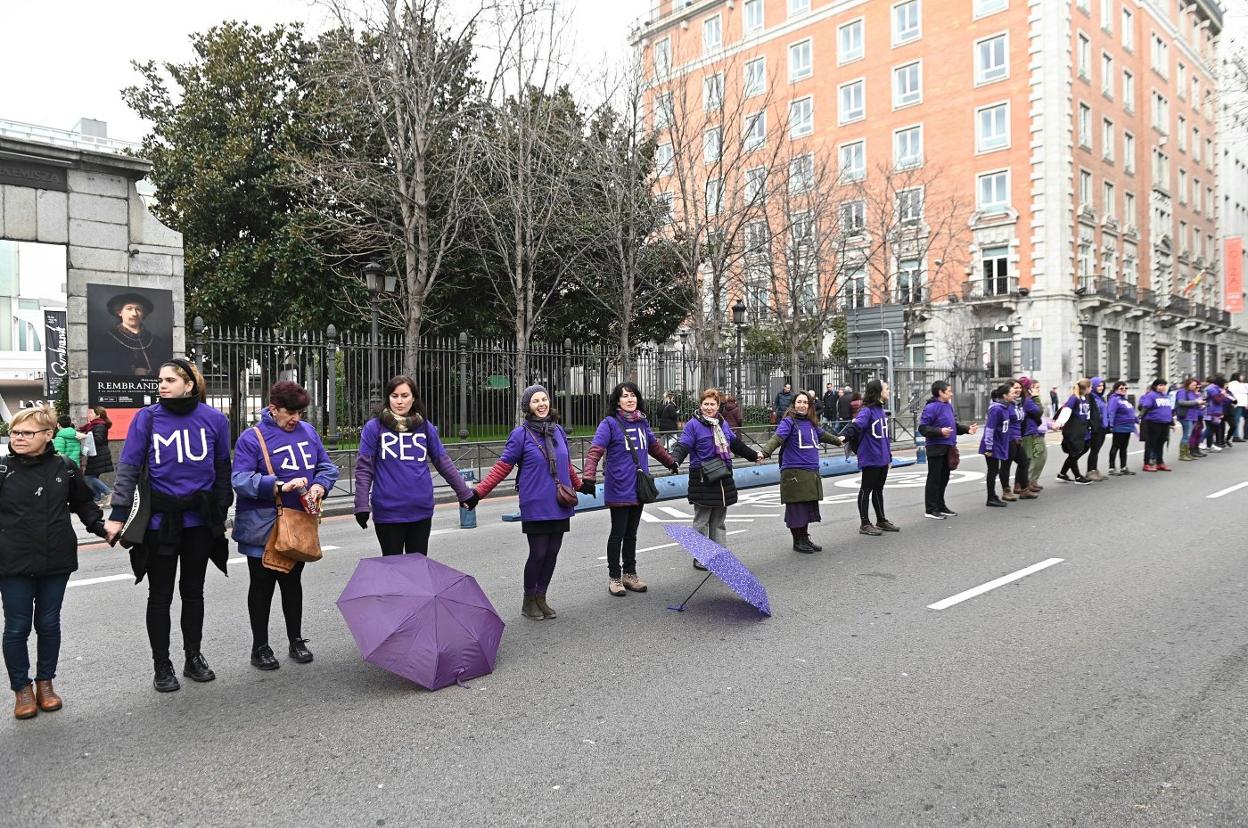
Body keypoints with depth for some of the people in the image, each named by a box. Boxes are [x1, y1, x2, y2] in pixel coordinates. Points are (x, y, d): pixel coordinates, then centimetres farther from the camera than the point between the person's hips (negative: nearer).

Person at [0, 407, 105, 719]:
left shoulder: (64, 469, 0)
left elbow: (83, 502, 13)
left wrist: (100, 526, 1)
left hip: (56, 562, 2)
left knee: (49, 624, 13)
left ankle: (45, 682, 29)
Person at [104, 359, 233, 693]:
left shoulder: (214, 419, -2)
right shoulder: (147, 418, -5)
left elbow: (223, 468, 6)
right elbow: (129, 467, -4)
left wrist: (221, 511, 10)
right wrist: (118, 514, -10)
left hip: (200, 520, 1)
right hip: (160, 518, -1)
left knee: (193, 591, 14)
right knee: (160, 595, 8)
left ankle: (194, 658, 28)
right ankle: (162, 666, 21)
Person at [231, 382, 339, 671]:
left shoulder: (308, 431, 6)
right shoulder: (252, 438, -11)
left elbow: (328, 466, 9)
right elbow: (240, 480, -19)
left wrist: (320, 484, -13)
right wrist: (281, 486, -30)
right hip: (262, 528, -5)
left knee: (292, 582, 17)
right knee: (262, 586, 7)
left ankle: (296, 640, 31)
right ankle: (260, 647, 21)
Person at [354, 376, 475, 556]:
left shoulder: (425, 427, 5)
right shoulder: (374, 427, -3)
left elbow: (443, 462, 12)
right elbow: (364, 468, -3)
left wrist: (464, 492, 15)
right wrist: (362, 505, -10)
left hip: (421, 511, 3)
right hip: (388, 512, -2)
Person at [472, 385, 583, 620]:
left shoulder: (558, 430, 9)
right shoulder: (521, 433, -6)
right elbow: (502, 467, -6)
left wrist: (579, 485, 33)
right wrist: (478, 492, -11)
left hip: (560, 506, 5)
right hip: (535, 506, -5)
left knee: (552, 552, 9)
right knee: (538, 553, -1)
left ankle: (541, 598, 24)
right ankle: (529, 601, 19)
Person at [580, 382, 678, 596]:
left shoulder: (642, 422, 9)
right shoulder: (609, 423, -9)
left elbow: (654, 446, 26)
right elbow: (594, 451, -17)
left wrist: (671, 462, 38)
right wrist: (588, 477, -31)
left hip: (638, 489, 5)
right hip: (619, 490, -5)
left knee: (631, 534, 15)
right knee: (618, 534, 3)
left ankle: (630, 574, 26)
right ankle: (614, 577, 16)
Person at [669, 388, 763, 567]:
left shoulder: (723, 424, 13)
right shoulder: (693, 424, -7)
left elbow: (736, 443, 26)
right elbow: (683, 445, -17)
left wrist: (754, 455, 36)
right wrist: (674, 460, -37)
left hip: (723, 479, 6)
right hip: (702, 480, -6)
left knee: (718, 522, 13)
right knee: (701, 522, 1)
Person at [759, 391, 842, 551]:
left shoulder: (811, 422, 14)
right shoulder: (788, 421, -8)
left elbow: (822, 435, 34)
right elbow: (777, 437, -24)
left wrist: (838, 440, 52)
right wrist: (764, 452, -42)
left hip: (812, 472, 7)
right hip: (794, 472, -7)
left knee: (809, 506, 12)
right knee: (797, 507, -1)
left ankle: (805, 537, 25)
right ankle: (797, 542, 11)